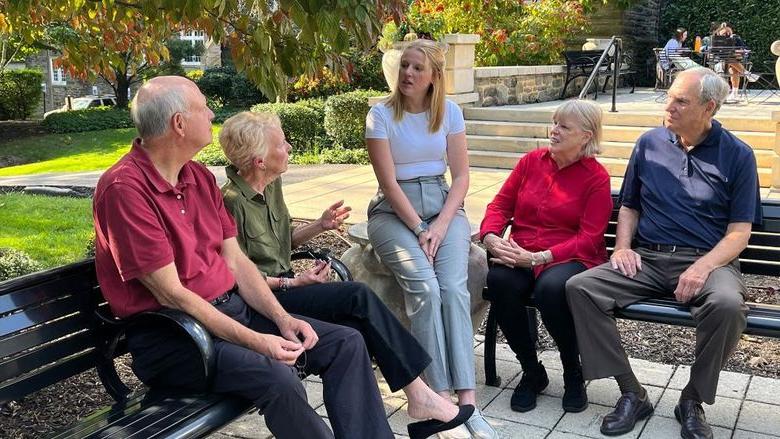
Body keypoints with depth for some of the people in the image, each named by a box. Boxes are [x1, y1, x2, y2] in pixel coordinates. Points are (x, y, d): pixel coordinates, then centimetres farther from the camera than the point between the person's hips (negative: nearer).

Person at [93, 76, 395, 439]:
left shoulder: (199, 177, 10)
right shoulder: (124, 188, -17)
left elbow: (235, 260, 9)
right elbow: (171, 294, -20)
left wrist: (282, 319, -5)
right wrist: (253, 341, -22)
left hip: (232, 309, 9)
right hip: (171, 336, -8)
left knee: (346, 343, 1)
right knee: (277, 377, -32)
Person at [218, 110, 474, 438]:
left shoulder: (271, 185, 8)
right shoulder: (233, 201, -18)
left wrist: (320, 225, 5)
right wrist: (293, 283, -15)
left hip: (283, 283, 8)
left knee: (354, 331, -18)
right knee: (359, 297, -21)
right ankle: (417, 392, -11)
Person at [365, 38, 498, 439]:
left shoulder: (450, 112, 5)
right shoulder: (381, 114, -4)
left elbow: (461, 176, 3)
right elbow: (389, 182, -8)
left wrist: (440, 225, -11)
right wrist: (419, 230, -14)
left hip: (443, 206, 2)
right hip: (393, 211, -2)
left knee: (454, 288, -24)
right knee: (424, 288, -27)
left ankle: (467, 402, -26)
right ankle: (441, 398, -23)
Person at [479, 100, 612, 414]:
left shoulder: (596, 177, 0)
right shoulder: (532, 161, 12)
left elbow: (589, 238, -7)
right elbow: (501, 204, 12)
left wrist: (538, 258, -18)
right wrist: (491, 237, -11)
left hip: (569, 258, -3)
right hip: (519, 255, 4)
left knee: (551, 287, -37)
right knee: (499, 280, -31)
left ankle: (573, 374, -7)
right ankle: (532, 372, -8)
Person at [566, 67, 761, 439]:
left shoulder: (737, 155, 3)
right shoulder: (649, 144, 11)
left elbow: (739, 231, 0)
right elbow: (629, 207, 20)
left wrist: (703, 267, -18)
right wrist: (623, 246, 0)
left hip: (708, 259, -3)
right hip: (647, 259, 3)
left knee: (727, 305, -37)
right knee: (579, 287, -21)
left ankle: (693, 400, -10)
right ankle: (632, 394, -13)